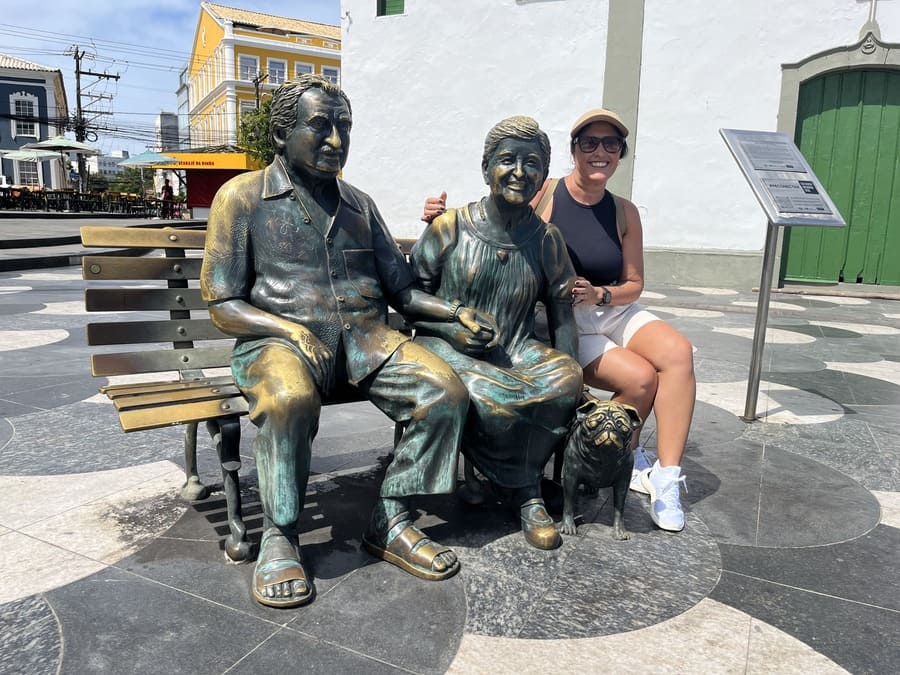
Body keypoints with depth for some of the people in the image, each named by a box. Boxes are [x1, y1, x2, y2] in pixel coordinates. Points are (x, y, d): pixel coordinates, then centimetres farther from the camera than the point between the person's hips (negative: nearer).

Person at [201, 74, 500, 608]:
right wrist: (291, 330, -17)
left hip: (365, 335, 4)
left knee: (447, 391, -21)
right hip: (281, 338, -4)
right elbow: (223, 305, 0)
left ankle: (391, 521, -8)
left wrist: (457, 312, 1)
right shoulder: (243, 197, 5)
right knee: (290, 399, -38)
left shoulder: (359, 204, 19)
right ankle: (280, 536, -14)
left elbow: (401, 289, 18)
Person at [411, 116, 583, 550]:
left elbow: (562, 318, 6)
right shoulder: (450, 228, -2)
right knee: (493, 399, -33)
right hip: (447, 348, -3)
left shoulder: (547, 241, 7)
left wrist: (572, 377, -9)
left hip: (515, 351, 3)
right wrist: (456, 329, -17)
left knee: (565, 380, -28)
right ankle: (527, 493, -2)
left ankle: (491, 471, -7)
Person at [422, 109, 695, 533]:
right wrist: (441, 218, -22)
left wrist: (598, 294, -12)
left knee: (678, 352, -23)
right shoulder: (542, 195, -8)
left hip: (615, 310, 5)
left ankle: (666, 478, -13)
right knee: (640, 378, -22)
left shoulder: (624, 213, 4)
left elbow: (634, 284, 8)